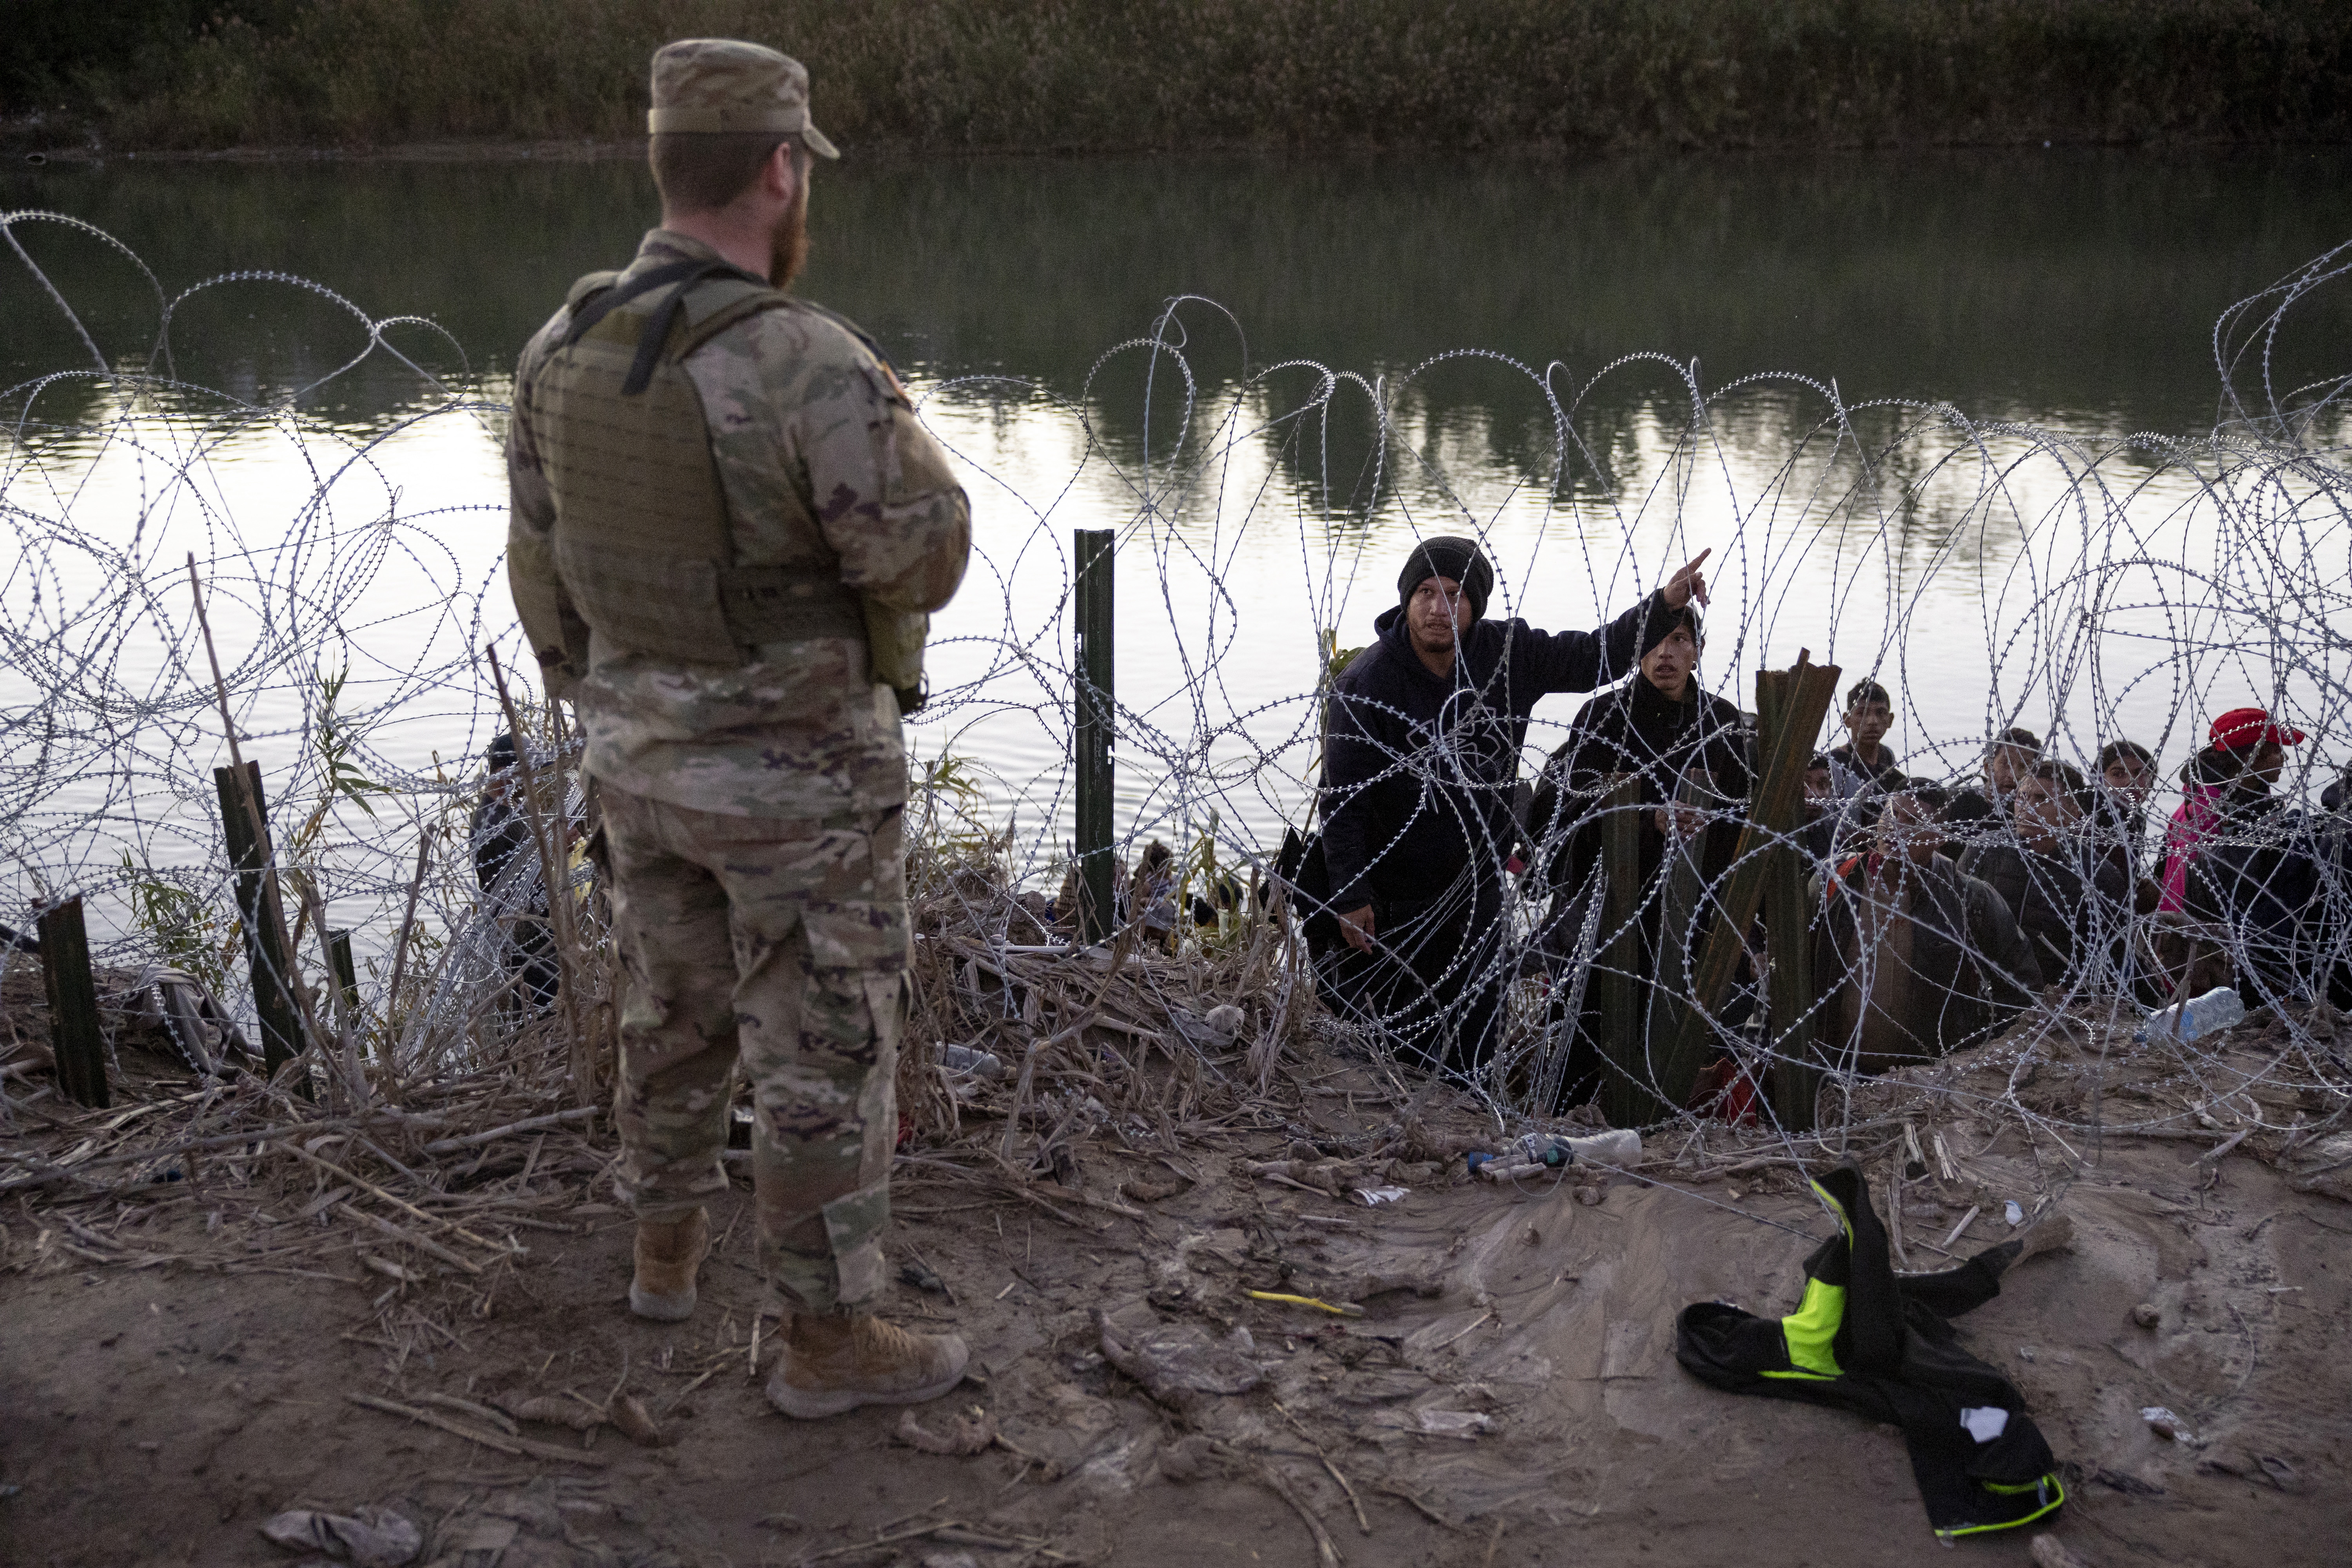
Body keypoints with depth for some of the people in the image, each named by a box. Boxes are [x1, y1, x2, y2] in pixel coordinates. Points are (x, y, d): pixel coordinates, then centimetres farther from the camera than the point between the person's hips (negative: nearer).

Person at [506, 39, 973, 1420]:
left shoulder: (566, 349, -2)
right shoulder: (809, 365, -26)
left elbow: (549, 565, 7)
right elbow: (925, 561, -21)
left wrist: (598, 709, 21)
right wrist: (896, 428, -2)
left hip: (649, 756, 7)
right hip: (798, 775, -7)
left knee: (679, 1006, 26)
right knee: (828, 1054, 7)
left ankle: (670, 1245, 44)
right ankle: (833, 1342, 20)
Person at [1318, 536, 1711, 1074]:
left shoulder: (1510, 653, -6)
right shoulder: (1365, 683, -17)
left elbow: (1594, 657, 7)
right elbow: (1343, 800, -15)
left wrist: (1663, 604, -7)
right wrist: (1350, 896, -18)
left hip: (1476, 887, 4)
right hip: (1388, 899, -4)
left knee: (1472, 1038, 12)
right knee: (1378, 1031, 5)